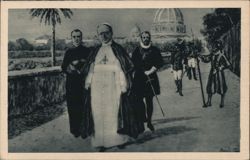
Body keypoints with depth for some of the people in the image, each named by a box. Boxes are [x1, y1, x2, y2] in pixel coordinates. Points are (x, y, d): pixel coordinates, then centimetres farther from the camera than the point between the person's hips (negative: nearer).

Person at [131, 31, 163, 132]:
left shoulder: (154, 50, 5)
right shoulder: (137, 50, 6)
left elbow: (160, 62, -1)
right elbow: (133, 63, 3)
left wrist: (150, 71, -10)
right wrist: (144, 71, -6)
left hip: (151, 78, 0)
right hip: (139, 78, 0)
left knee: (149, 100, 3)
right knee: (139, 99, -3)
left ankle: (149, 121, 10)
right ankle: (143, 116, 19)